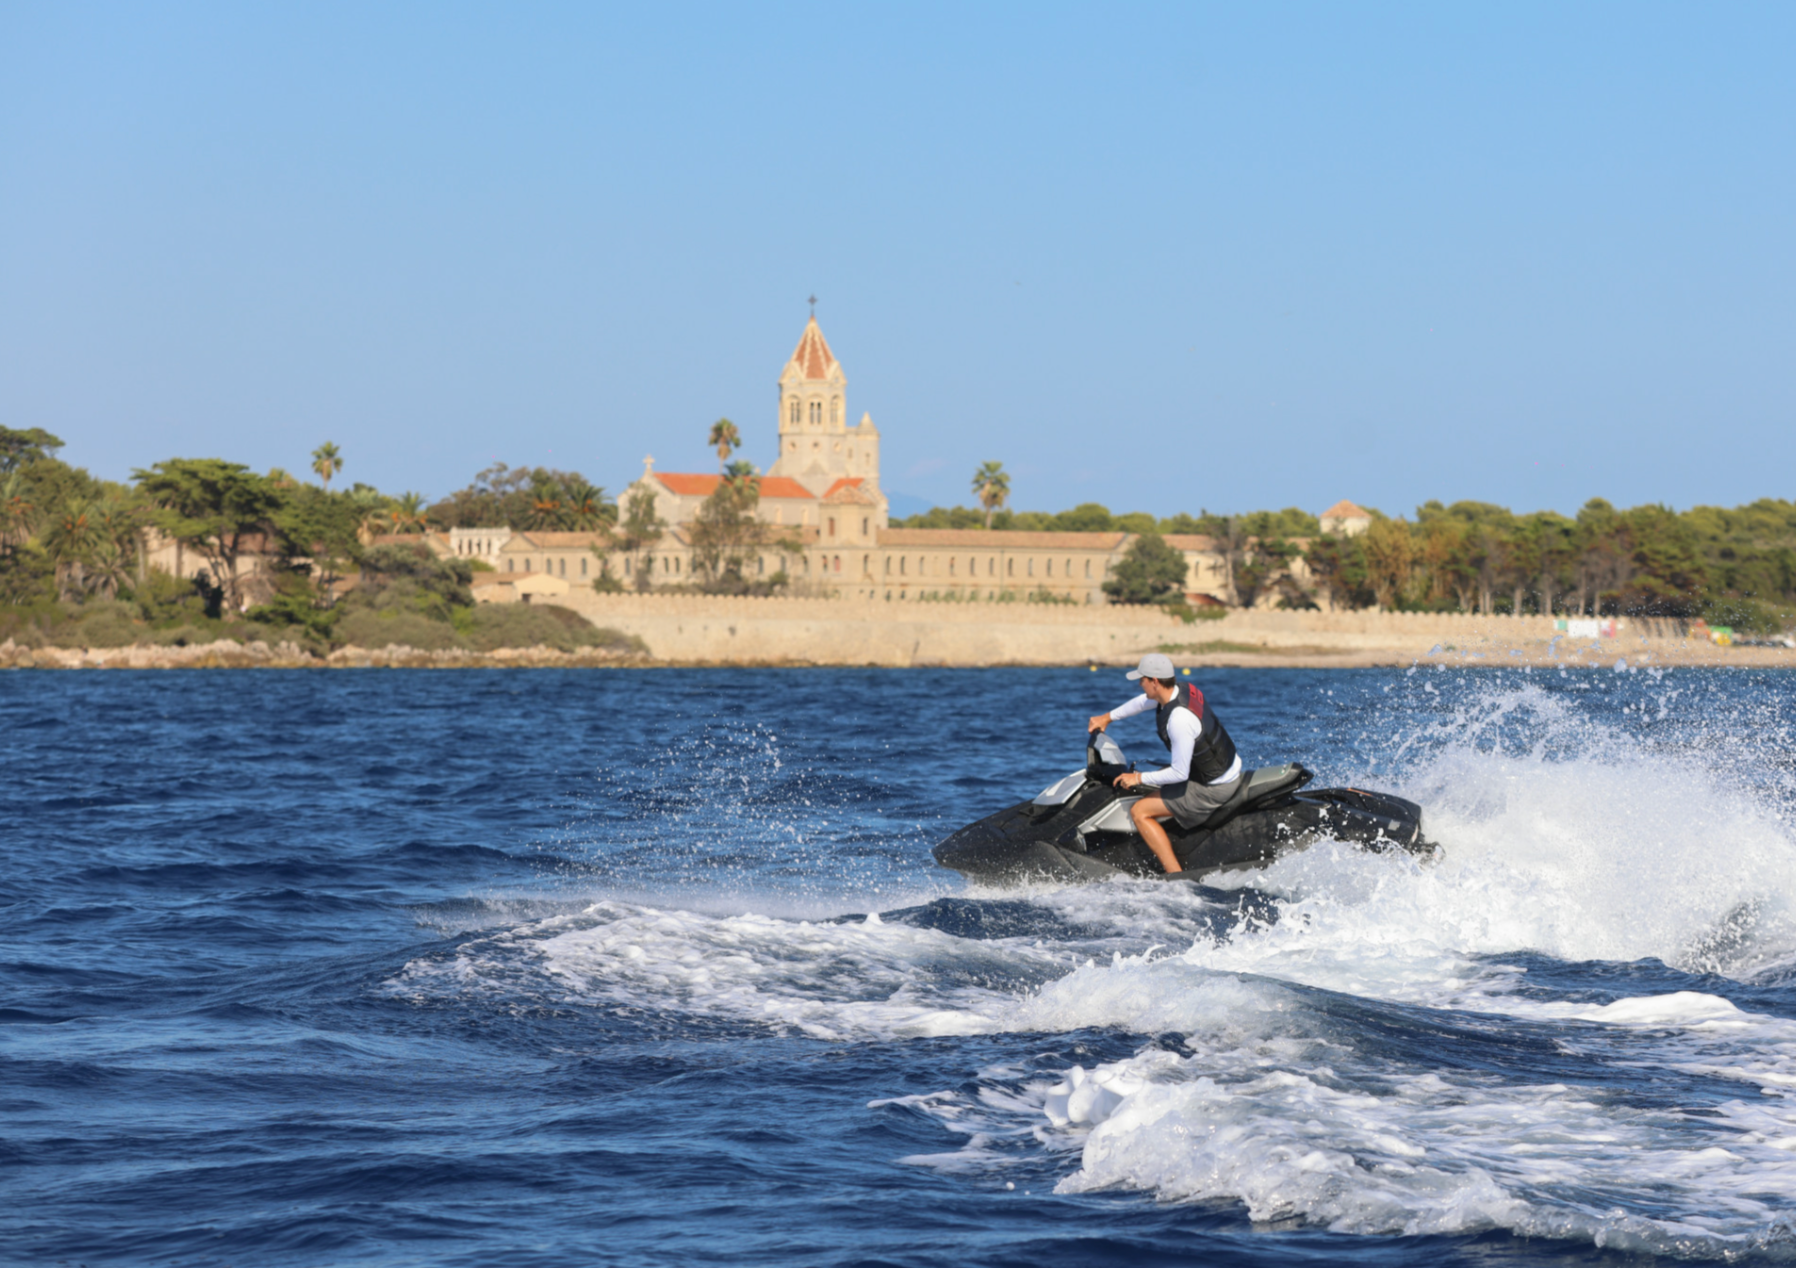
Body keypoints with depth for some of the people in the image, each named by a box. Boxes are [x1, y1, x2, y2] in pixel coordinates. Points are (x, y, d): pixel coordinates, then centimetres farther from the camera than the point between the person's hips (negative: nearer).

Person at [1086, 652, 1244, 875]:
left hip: (1214, 788, -10)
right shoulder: (1183, 689, -2)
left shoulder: (1179, 719, -31)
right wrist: (1108, 717, 28)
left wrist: (1139, 778, -16)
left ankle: (1177, 876, -12)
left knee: (1139, 812, -8)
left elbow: (1180, 773, -27)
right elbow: (1145, 701, 20)